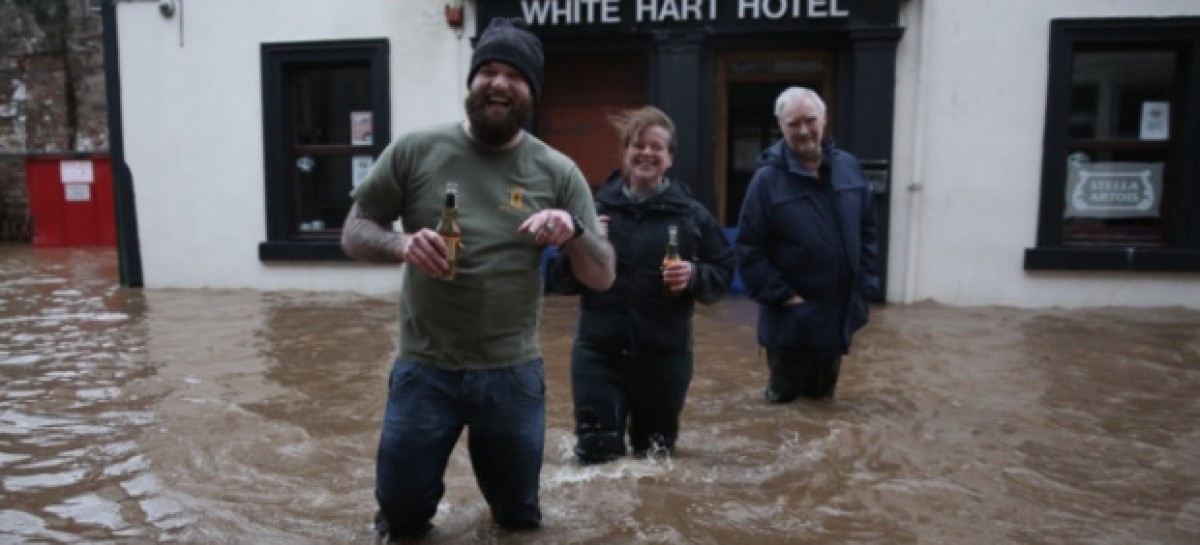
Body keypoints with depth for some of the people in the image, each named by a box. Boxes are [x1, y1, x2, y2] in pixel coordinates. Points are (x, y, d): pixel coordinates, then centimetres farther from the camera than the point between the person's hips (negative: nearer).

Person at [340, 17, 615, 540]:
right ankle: (424, 475, 42)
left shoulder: (558, 172, -3)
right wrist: (401, 244, -20)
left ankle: (492, 461, 49)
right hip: (425, 370, -1)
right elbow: (354, 232, 2)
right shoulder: (414, 151, -5)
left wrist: (574, 231, -23)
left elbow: (603, 278, -2)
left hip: (513, 374, 1)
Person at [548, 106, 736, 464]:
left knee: (655, 454, 15)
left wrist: (694, 276, -15)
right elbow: (559, 280, 4)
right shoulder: (595, 207, 2)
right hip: (598, 351, 0)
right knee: (597, 455, -1)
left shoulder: (692, 214, 3)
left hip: (665, 354, 1)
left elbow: (724, 273, 6)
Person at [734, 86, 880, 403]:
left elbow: (868, 231, 9)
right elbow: (749, 250, -12)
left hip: (840, 314, 4)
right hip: (791, 318, -4)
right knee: (784, 399, 12)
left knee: (823, 399, 21)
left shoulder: (848, 168, 2)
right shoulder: (768, 178, -11)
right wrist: (782, 296, -15)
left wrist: (865, 284, 1)